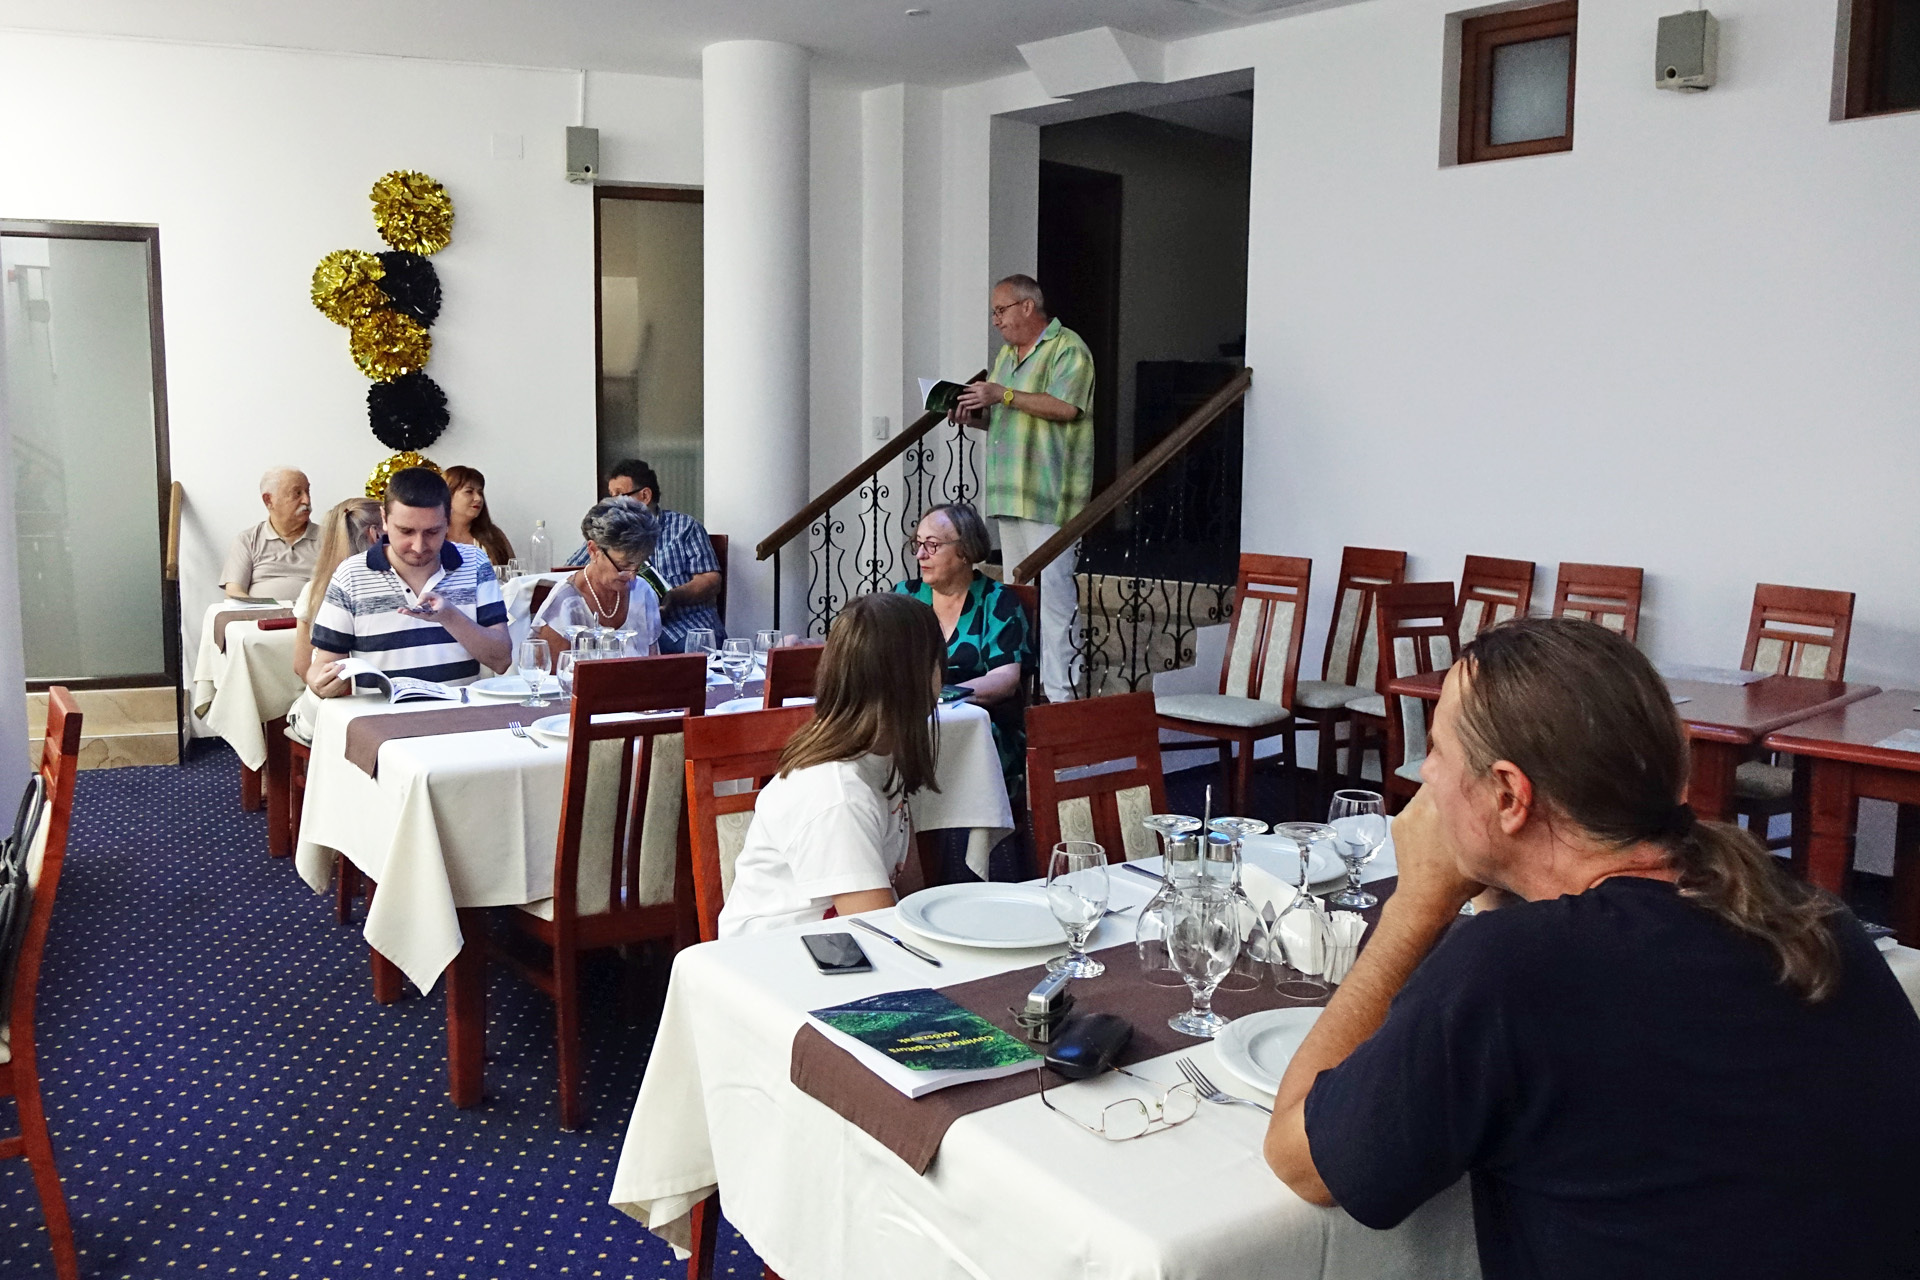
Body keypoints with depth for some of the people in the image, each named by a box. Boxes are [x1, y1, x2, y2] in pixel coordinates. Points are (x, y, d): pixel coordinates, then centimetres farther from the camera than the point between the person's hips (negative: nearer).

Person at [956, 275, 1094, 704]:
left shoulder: (1067, 348, -6)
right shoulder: (1006, 354, 22)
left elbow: (1065, 407, -20)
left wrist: (1003, 395, -17)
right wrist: (974, 411, 6)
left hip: (1049, 495, -9)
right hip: (1010, 493, 9)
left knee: (1052, 590, -11)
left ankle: (1059, 692, -9)